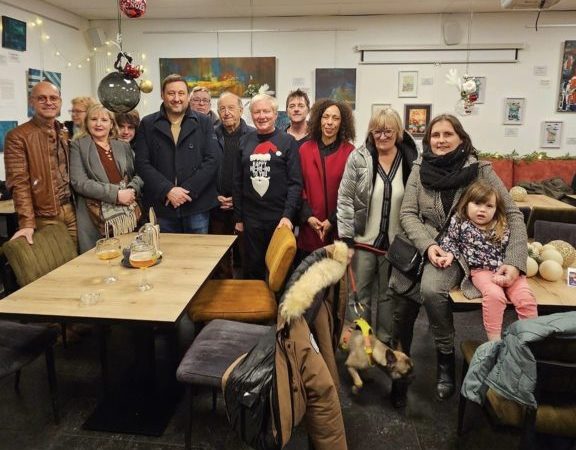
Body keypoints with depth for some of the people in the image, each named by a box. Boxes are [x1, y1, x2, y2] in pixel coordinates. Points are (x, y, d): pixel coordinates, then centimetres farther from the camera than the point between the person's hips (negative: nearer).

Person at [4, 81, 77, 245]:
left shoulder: (65, 134, 13)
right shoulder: (17, 137, -8)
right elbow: (19, 182, -15)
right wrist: (27, 223, -22)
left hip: (71, 211, 5)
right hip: (44, 218, -5)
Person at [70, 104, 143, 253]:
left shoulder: (123, 146, 16)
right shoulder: (78, 146, 3)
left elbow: (138, 174, 17)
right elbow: (79, 182, -8)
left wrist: (132, 189, -6)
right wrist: (116, 194, -15)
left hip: (129, 215, 4)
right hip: (96, 218, -3)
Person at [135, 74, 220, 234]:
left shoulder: (204, 122, 5)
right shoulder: (147, 124, 6)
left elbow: (213, 160, -4)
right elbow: (142, 164, -1)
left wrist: (187, 190, -12)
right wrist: (168, 190, -13)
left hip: (197, 205, 0)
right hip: (161, 206, 1)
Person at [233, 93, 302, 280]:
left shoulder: (288, 142, -1)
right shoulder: (244, 141, 9)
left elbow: (296, 183, -7)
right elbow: (238, 182, 10)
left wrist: (288, 215, -17)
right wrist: (238, 217, 7)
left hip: (280, 218, -3)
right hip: (251, 219, 3)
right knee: (252, 269, 12)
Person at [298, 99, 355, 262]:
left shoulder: (349, 152, -4)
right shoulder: (305, 149, 4)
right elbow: (299, 186, 4)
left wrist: (333, 220, -10)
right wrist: (308, 216, -7)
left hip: (338, 227, -2)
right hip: (309, 228, 2)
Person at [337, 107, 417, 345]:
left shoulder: (411, 161, 0)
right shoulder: (358, 158, -5)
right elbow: (345, 200, -6)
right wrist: (346, 239, -11)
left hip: (395, 243, 2)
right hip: (363, 240, -1)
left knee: (387, 296, 15)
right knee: (359, 295, 8)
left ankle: (384, 343, 31)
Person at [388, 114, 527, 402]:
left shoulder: (480, 170, -5)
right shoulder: (420, 168, 0)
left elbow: (513, 215, -4)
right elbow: (407, 214, -2)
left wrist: (515, 262, -15)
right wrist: (427, 245, -18)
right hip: (422, 245, 2)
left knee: (431, 289, -30)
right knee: (400, 289, -19)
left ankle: (446, 361, -6)